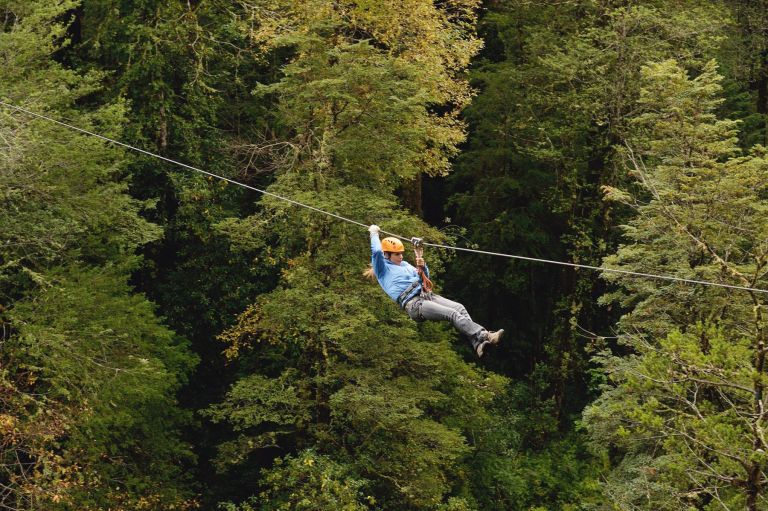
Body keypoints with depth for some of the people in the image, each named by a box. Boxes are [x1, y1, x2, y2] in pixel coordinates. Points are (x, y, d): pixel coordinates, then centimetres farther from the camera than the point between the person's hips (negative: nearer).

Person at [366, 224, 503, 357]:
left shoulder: (404, 265, 29)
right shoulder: (383, 269, 7)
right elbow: (376, 251, -12)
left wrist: (423, 267, 11)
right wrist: (374, 233, 3)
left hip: (426, 295, 8)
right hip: (414, 304, -8)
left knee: (459, 308, -16)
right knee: (453, 314, -25)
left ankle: (477, 344, -27)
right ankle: (484, 336, -35)